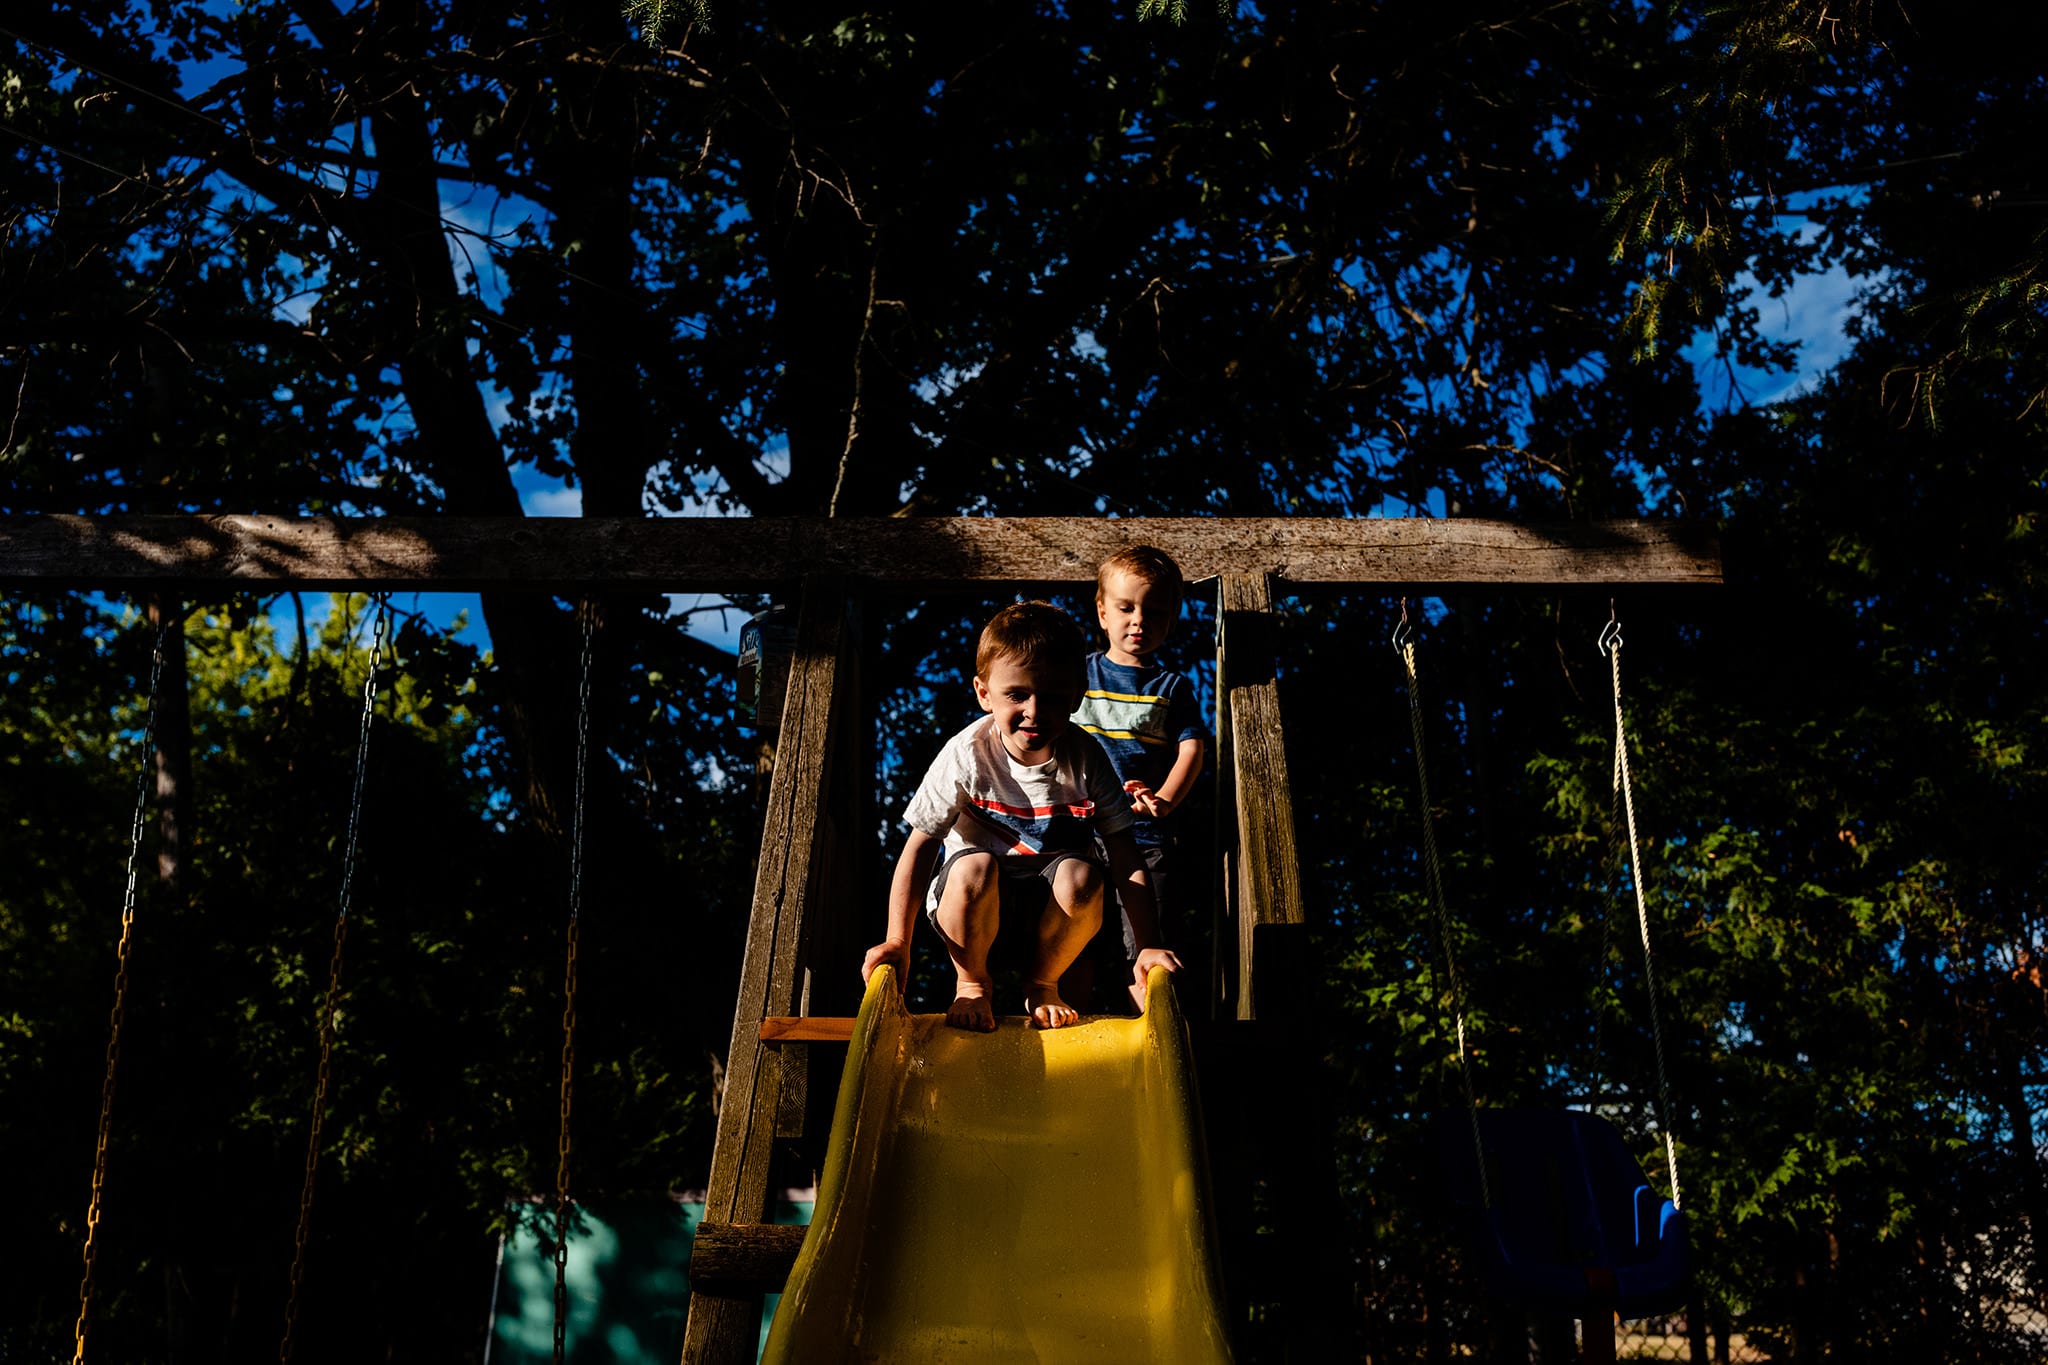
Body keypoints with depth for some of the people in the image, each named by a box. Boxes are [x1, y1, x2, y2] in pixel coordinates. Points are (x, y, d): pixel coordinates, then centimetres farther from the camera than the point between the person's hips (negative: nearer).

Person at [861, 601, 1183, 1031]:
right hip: (977, 900, -1)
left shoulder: (1084, 758, -13)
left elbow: (1125, 856, -12)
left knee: (1082, 877, -33)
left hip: (1050, 902, 1)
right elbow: (921, 845, -14)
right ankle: (972, 983, -4)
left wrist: (1148, 947, -18)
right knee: (974, 868, -35)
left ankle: (1043, 984, -2)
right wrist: (898, 942, -19)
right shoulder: (967, 754, -17)